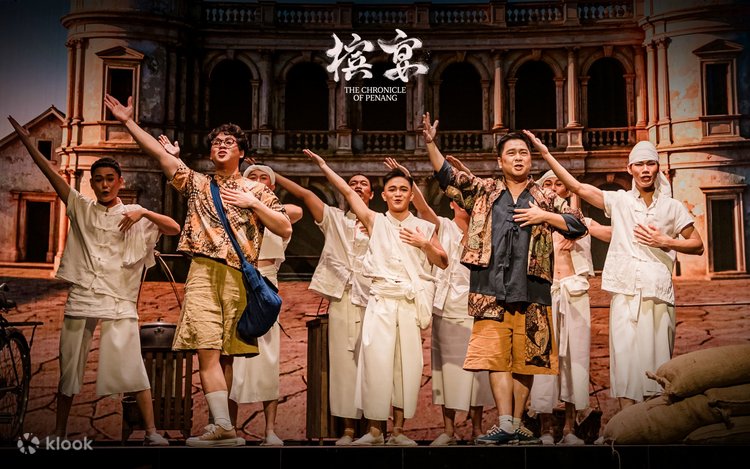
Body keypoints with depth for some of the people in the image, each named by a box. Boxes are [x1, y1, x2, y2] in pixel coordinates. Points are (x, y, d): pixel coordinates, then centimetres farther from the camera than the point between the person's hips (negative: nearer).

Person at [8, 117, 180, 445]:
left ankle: (151, 432, -4)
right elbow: (52, 175, 6)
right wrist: (26, 141, 2)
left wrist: (143, 212, -14)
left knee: (133, 368, -9)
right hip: (81, 298, 2)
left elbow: (174, 228, -2)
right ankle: (59, 433, 20)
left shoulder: (133, 216, 8)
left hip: (119, 302, -2)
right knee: (68, 369, 9)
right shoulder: (81, 208, 12)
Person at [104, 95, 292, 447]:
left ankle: (221, 424, 8)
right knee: (207, 350, -12)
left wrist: (252, 204, 0)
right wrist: (128, 121, 6)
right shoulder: (196, 183, 17)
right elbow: (159, 154, 10)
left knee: (226, 354, 3)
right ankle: (223, 428, -16)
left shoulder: (257, 191, 15)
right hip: (203, 273, 0)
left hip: (241, 276, 0)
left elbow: (285, 229, 8)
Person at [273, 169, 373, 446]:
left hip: (371, 299, -1)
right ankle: (348, 428, 0)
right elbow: (305, 194, 9)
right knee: (343, 361, -3)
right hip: (340, 298, 1)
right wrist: (270, 175, 3)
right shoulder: (334, 218, 18)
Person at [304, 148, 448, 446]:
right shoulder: (375, 222, 8)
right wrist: (323, 166, 3)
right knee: (376, 361, -7)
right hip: (380, 300, -1)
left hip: (411, 302, 1)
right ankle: (374, 430, 1)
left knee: (407, 363, 0)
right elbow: (348, 192, 5)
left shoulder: (424, 227, 12)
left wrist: (425, 244, -2)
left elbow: (443, 263, 13)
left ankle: (399, 430, 9)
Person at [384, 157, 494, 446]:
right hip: (446, 308, 0)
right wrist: (407, 179, -24)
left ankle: (477, 428, 10)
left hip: (475, 307, 1)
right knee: (447, 365, 2)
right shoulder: (443, 227, 4)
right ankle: (448, 430, 8)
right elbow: (422, 207, -10)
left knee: (476, 366, 2)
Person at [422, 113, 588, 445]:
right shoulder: (484, 191, 14)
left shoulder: (546, 199, 14)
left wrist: (543, 216, -2)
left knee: (525, 357, 3)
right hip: (491, 289, 0)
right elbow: (447, 175, 8)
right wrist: (430, 143, -4)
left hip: (530, 290, 1)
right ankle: (504, 425, -8)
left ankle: (517, 425, 13)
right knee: (496, 356, -7)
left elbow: (578, 225, 10)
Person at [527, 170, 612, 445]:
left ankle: (570, 428, 3)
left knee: (574, 355, -1)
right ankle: (545, 429, -3)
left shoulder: (579, 221, 17)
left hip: (574, 291, 2)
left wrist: (577, 234, -6)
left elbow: (616, 234, 7)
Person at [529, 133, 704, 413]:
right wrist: (546, 154, -1)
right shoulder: (619, 201, 9)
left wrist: (665, 241, -3)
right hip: (625, 293, 0)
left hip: (659, 294, 0)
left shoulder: (673, 208, 10)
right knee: (625, 357, -5)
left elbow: (698, 245, 13)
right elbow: (576, 187, 4)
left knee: (656, 358, 1)